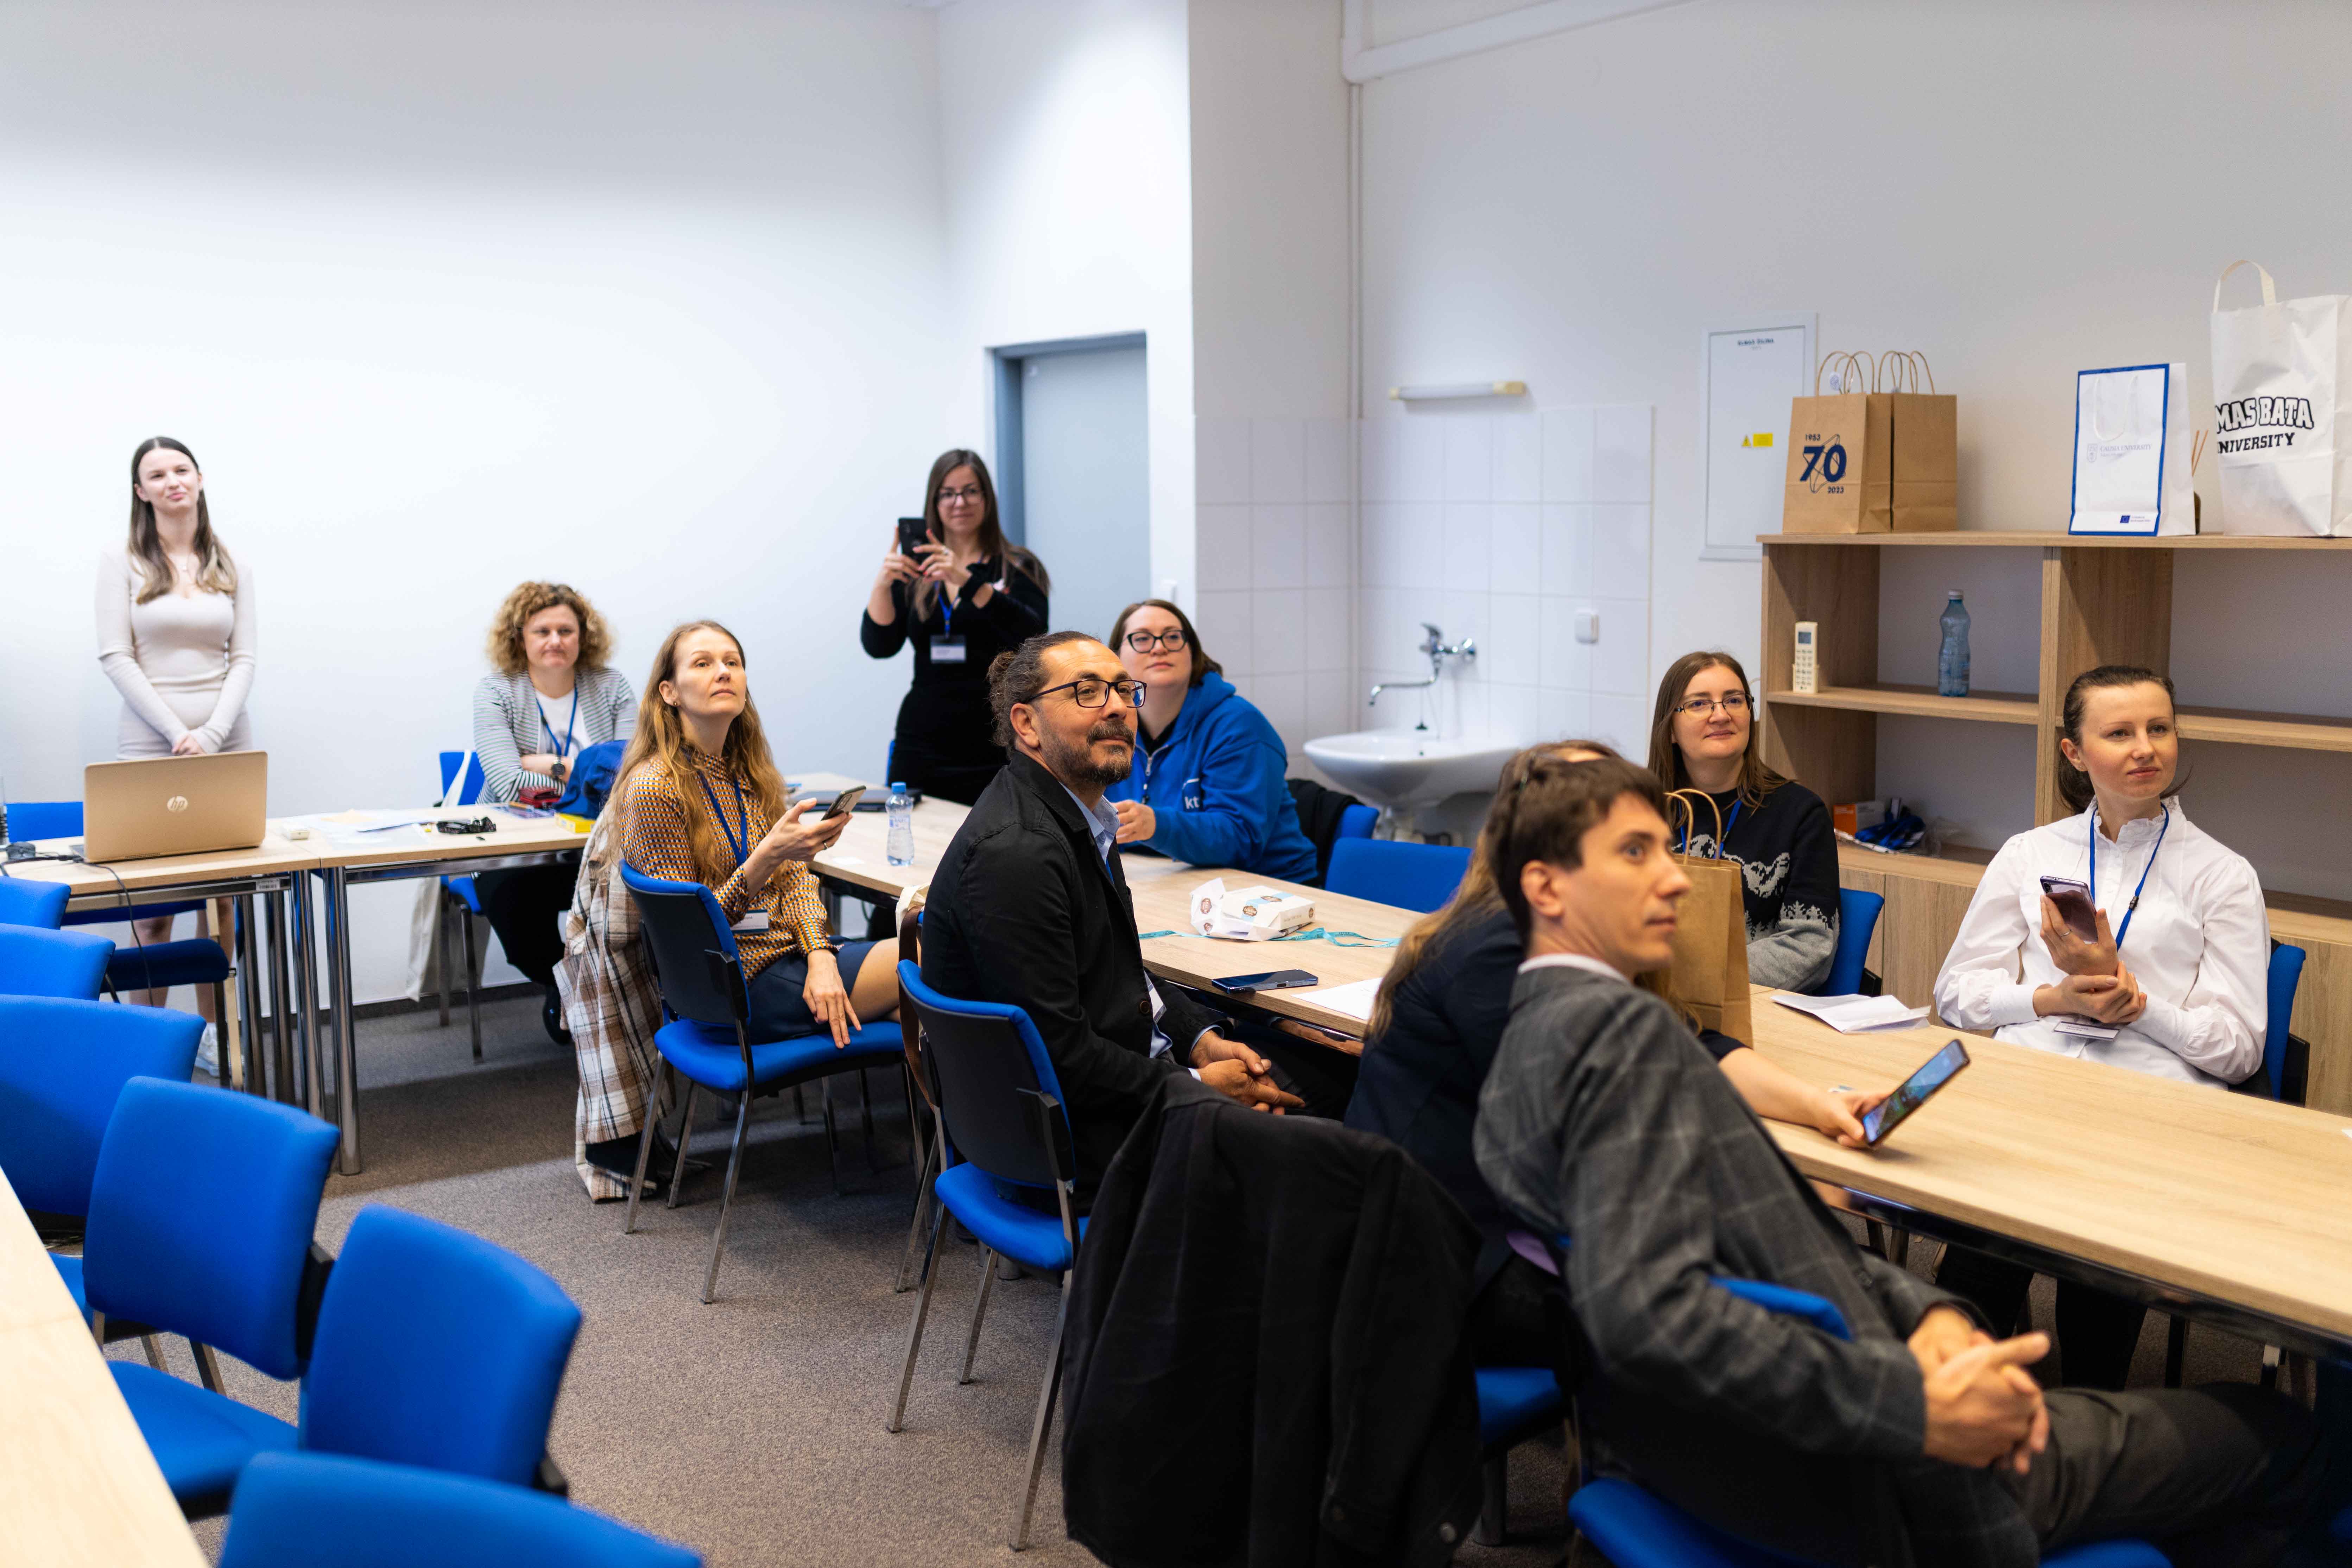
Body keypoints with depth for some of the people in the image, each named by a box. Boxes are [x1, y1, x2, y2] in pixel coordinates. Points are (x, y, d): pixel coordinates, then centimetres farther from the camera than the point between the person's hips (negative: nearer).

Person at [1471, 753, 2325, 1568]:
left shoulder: (1526, 1045, 8)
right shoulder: (1622, 1025, -22)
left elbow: (1759, 1236, 8)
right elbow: (1649, 1307, -34)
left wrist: (1917, 1309, -5)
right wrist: (1916, 1406, -28)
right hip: (1849, 1484, -9)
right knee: (2281, 1437, 10)